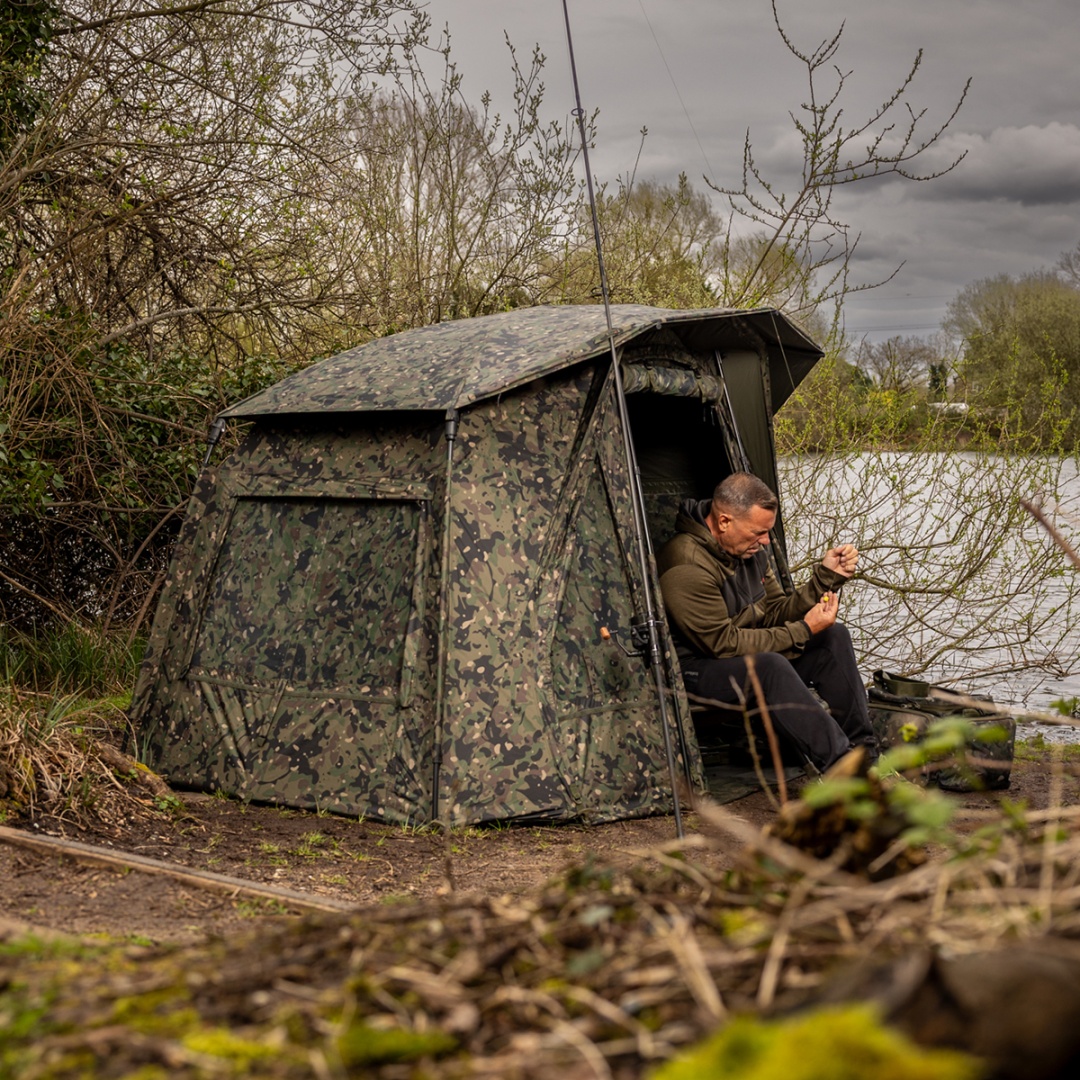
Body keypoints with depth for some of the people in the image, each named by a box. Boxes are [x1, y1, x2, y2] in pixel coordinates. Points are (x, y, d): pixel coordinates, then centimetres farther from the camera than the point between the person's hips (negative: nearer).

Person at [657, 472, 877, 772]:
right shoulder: (687, 566, -26)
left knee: (834, 637, -4)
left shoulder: (749, 550, 2)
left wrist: (825, 576, -7)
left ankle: (864, 754, -4)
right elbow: (723, 644, -24)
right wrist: (803, 631, -22)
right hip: (695, 671, -9)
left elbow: (776, 615, 6)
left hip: (749, 654, 9)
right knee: (769, 667, -38)